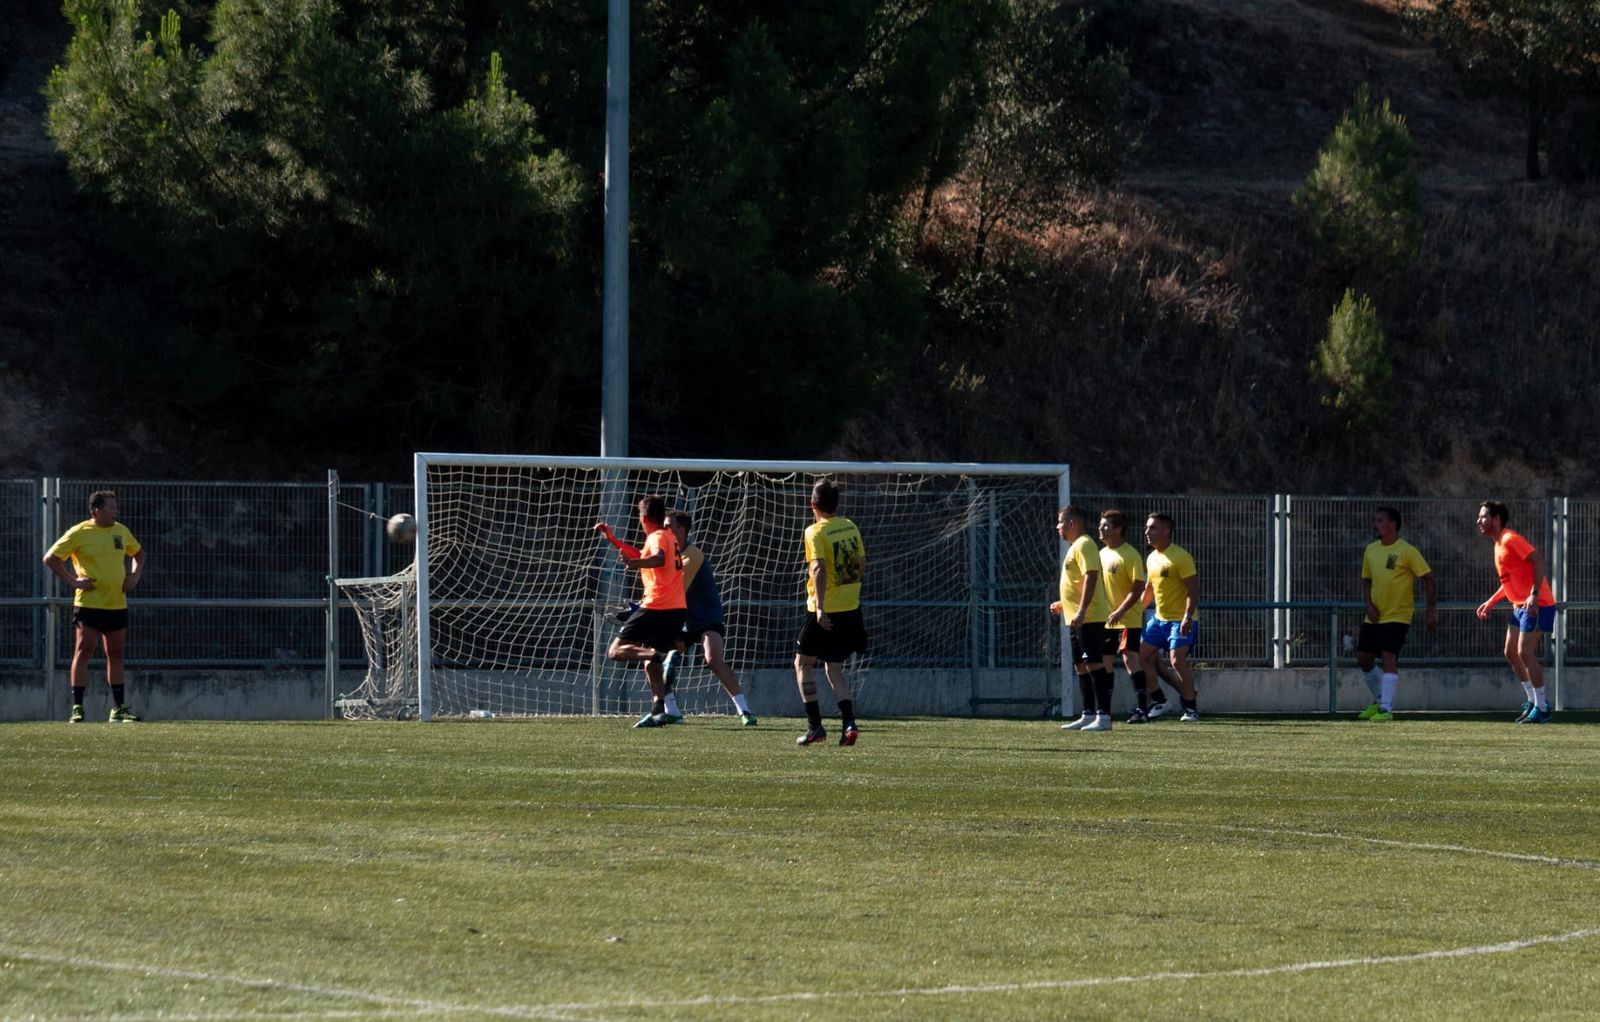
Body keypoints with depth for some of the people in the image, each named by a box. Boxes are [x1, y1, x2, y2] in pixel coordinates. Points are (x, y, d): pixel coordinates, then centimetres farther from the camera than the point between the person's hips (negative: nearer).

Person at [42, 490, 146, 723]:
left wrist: (135, 575, 9)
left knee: (116, 655, 8)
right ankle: (77, 708, -5)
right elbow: (50, 559, -6)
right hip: (89, 604, -6)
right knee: (83, 652, -7)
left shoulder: (121, 531, 11)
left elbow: (139, 553, 27)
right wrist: (72, 581, -12)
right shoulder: (79, 533, -7)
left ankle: (119, 708, 14)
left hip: (117, 605, 6)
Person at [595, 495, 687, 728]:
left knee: (616, 651, -6)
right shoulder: (670, 536, 21)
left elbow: (659, 558, -33)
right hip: (678, 609, 9)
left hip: (657, 607, -9)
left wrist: (634, 564, -50)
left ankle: (653, 654, -32)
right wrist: (612, 539, 39)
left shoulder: (658, 537, -8)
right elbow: (641, 557, 37)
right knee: (651, 663, 19)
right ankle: (659, 710, 7)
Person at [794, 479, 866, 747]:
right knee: (834, 669, 15)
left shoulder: (815, 532, -11)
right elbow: (862, 566, 13)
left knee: (803, 664, 10)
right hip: (851, 610, 6)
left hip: (825, 612, -6)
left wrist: (820, 607, -30)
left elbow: (819, 569, -23)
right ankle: (849, 722, -3)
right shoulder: (851, 527, 6)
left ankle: (814, 726, 3)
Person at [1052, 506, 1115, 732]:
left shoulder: (1084, 545, -11)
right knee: (1081, 667, 12)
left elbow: (1091, 577, -22)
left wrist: (1082, 610, -28)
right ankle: (1089, 715, 16)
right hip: (1078, 619, 11)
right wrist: (1063, 604, 26)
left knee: (1094, 664, -12)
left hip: (1089, 618, -11)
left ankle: (1103, 716, -14)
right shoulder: (1076, 547, 20)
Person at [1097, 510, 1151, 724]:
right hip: (1107, 620, 8)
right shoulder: (1102, 554, 12)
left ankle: (1143, 708, -15)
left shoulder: (1130, 555, -12)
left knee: (1130, 658, -15)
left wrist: (1120, 611, -25)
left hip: (1128, 620, -8)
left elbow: (1138, 588, -17)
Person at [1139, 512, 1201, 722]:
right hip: (1159, 617, 8)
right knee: (1142, 655, 3)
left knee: (1178, 660, -15)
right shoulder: (1152, 558, 11)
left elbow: (1193, 589, -18)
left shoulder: (1180, 557, -14)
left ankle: (1191, 708, -4)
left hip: (1181, 620, -8)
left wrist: (1188, 616, -26)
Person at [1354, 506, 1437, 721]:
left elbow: (1428, 577, -10)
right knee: (1363, 658, 9)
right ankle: (1379, 700, 28)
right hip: (1375, 616, 7)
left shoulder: (1407, 551, -12)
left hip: (1397, 615, -7)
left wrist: (1432, 610, -12)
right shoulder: (1371, 550, 7)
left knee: (1389, 657, -18)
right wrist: (1369, 605, 1)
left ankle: (1387, 708, -16)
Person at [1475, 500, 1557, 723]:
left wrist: (1534, 595, -29)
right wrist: (1491, 602, 21)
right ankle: (1532, 701, 18)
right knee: (1511, 653, 9)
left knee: (1525, 652, -12)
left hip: (1536, 605, -10)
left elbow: (1538, 561, -23)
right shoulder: (1498, 545, 16)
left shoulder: (1510, 540, -14)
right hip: (1519, 605, 10)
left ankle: (1542, 707, -5)